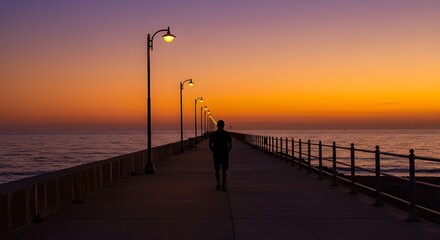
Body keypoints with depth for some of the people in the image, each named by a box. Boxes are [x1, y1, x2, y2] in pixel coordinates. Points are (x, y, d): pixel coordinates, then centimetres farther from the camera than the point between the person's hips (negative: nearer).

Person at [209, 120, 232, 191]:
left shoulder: (213, 134, -2)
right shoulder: (227, 134, -4)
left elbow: (210, 144, -2)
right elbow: (230, 145, -5)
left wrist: (214, 151, 9)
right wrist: (227, 151, 7)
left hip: (216, 154, 1)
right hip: (225, 154, -1)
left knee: (217, 170, 14)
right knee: (224, 170, 2)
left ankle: (218, 185, 20)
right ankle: (223, 185, -11)